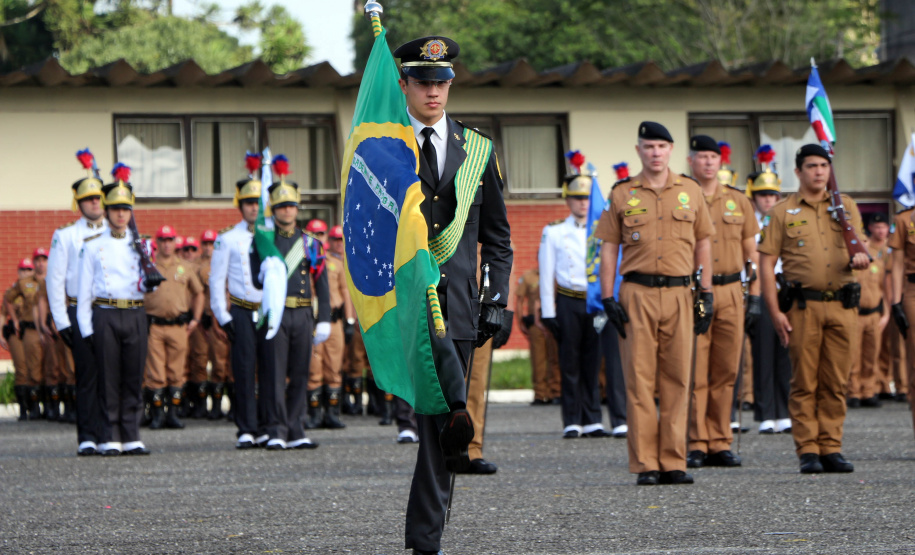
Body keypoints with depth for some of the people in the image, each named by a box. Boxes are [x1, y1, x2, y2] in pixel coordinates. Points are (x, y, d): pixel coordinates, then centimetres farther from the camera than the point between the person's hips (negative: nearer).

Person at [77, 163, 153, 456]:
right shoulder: (93, 245, 8)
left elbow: (146, 284, 10)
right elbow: (84, 289, 6)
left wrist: (149, 281, -15)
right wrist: (86, 328, -2)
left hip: (135, 315, 2)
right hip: (105, 316, -2)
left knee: (134, 378, 1)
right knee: (108, 379, -2)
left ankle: (131, 437, 5)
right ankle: (110, 438, 1)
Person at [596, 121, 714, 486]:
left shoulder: (690, 192, 11)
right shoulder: (622, 194, 6)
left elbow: (703, 244, 14)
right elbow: (608, 248, 5)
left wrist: (706, 294, 8)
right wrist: (608, 299, -3)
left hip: (679, 294, 2)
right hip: (637, 294, -2)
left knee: (678, 379, 2)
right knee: (640, 380, -3)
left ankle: (673, 462, 6)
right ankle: (644, 464, 0)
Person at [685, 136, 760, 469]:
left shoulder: (738, 201, 12)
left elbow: (751, 253, 15)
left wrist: (755, 297, 8)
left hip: (730, 294, 3)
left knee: (725, 373, 4)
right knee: (694, 374, -5)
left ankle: (720, 444, 10)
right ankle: (696, 445, 0)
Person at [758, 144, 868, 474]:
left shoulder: (846, 207, 13)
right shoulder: (782, 212, 4)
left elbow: (859, 247, 12)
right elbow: (766, 263, 1)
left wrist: (861, 258, -15)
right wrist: (775, 312, -7)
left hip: (842, 306, 3)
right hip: (803, 307, -3)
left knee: (836, 383, 4)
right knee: (805, 382, -2)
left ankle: (831, 449, 9)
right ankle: (808, 451, 2)